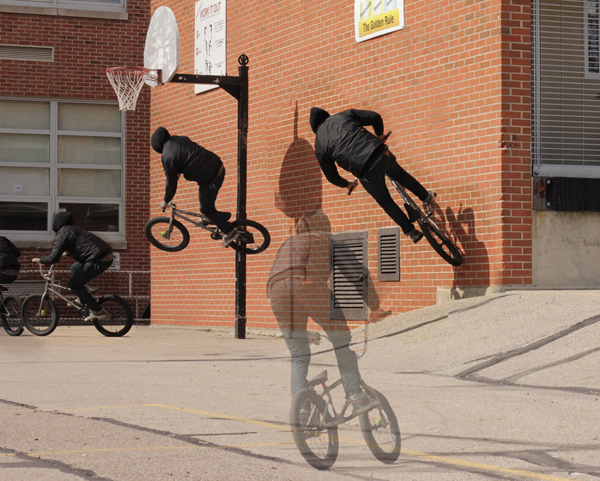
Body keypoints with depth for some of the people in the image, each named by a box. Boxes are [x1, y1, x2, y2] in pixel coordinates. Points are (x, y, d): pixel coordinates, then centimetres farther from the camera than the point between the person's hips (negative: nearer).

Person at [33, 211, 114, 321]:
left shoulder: (62, 233, -4)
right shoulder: (73, 229, 23)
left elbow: (54, 258, -10)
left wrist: (40, 260, 7)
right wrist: (67, 253, 58)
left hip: (99, 260, -9)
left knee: (73, 284, 2)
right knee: (75, 268, 27)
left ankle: (98, 311, -2)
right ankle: (83, 301, 31)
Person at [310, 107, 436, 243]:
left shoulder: (319, 147, 10)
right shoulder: (345, 115, 14)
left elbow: (332, 177, 15)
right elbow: (375, 117, 11)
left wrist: (347, 184, 35)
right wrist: (379, 135, 30)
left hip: (367, 174, -2)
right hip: (380, 154, 2)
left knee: (385, 201, 24)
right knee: (399, 174, 35)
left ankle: (411, 232, 29)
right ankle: (427, 196, 53)